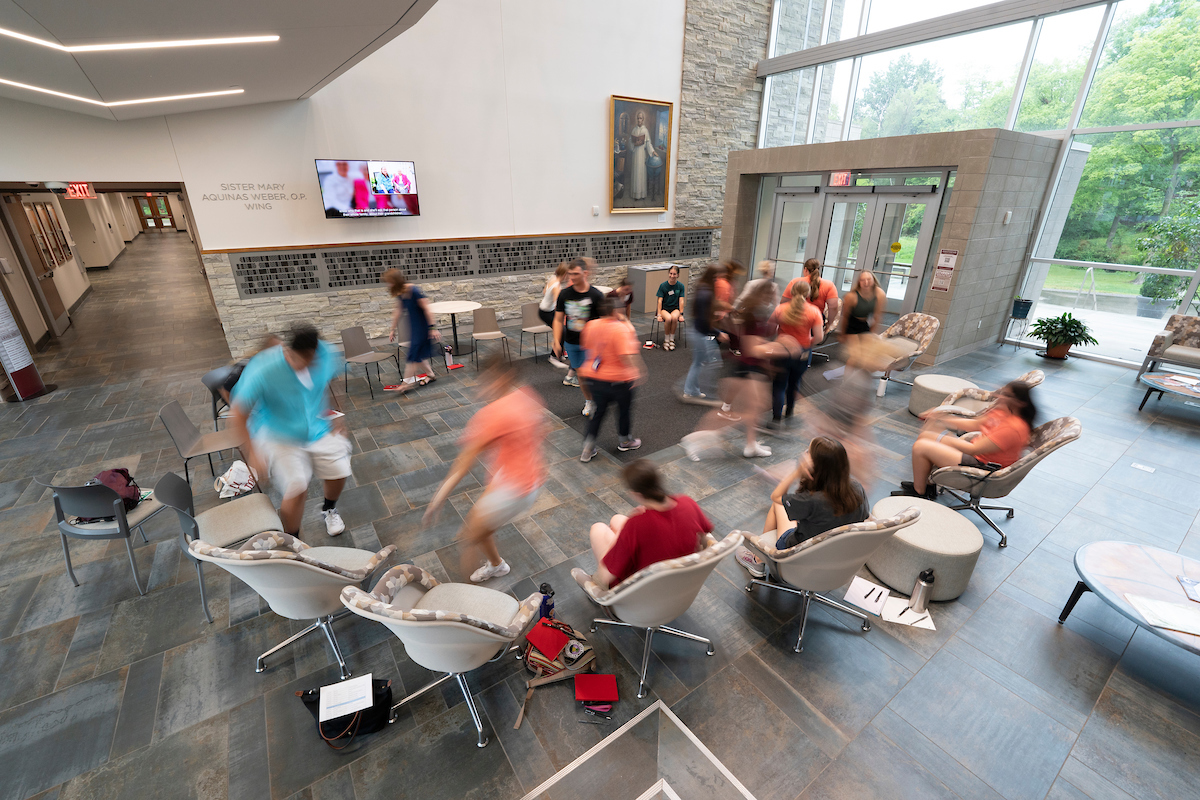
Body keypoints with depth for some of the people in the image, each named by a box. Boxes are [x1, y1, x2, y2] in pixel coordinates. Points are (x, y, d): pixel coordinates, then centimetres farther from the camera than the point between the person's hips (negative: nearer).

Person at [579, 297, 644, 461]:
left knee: (599, 410, 17)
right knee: (624, 409, 19)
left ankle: (588, 447, 12)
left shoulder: (591, 325, -3)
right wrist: (635, 371, -27)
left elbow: (585, 346, 11)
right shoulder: (621, 328, -21)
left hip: (593, 376, 5)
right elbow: (626, 355, -31)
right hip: (618, 379, -5)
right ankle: (624, 441, 38)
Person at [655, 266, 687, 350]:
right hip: (664, 308, -1)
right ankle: (666, 340, -16)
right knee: (668, 318, -35)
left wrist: (681, 314, -9)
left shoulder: (681, 286, -1)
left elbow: (681, 301, -3)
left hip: (675, 308, 1)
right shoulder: (663, 285, -5)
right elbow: (660, 300, -8)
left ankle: (672, 339, -17)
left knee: (674, 317, -35)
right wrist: (659, 314, -15)